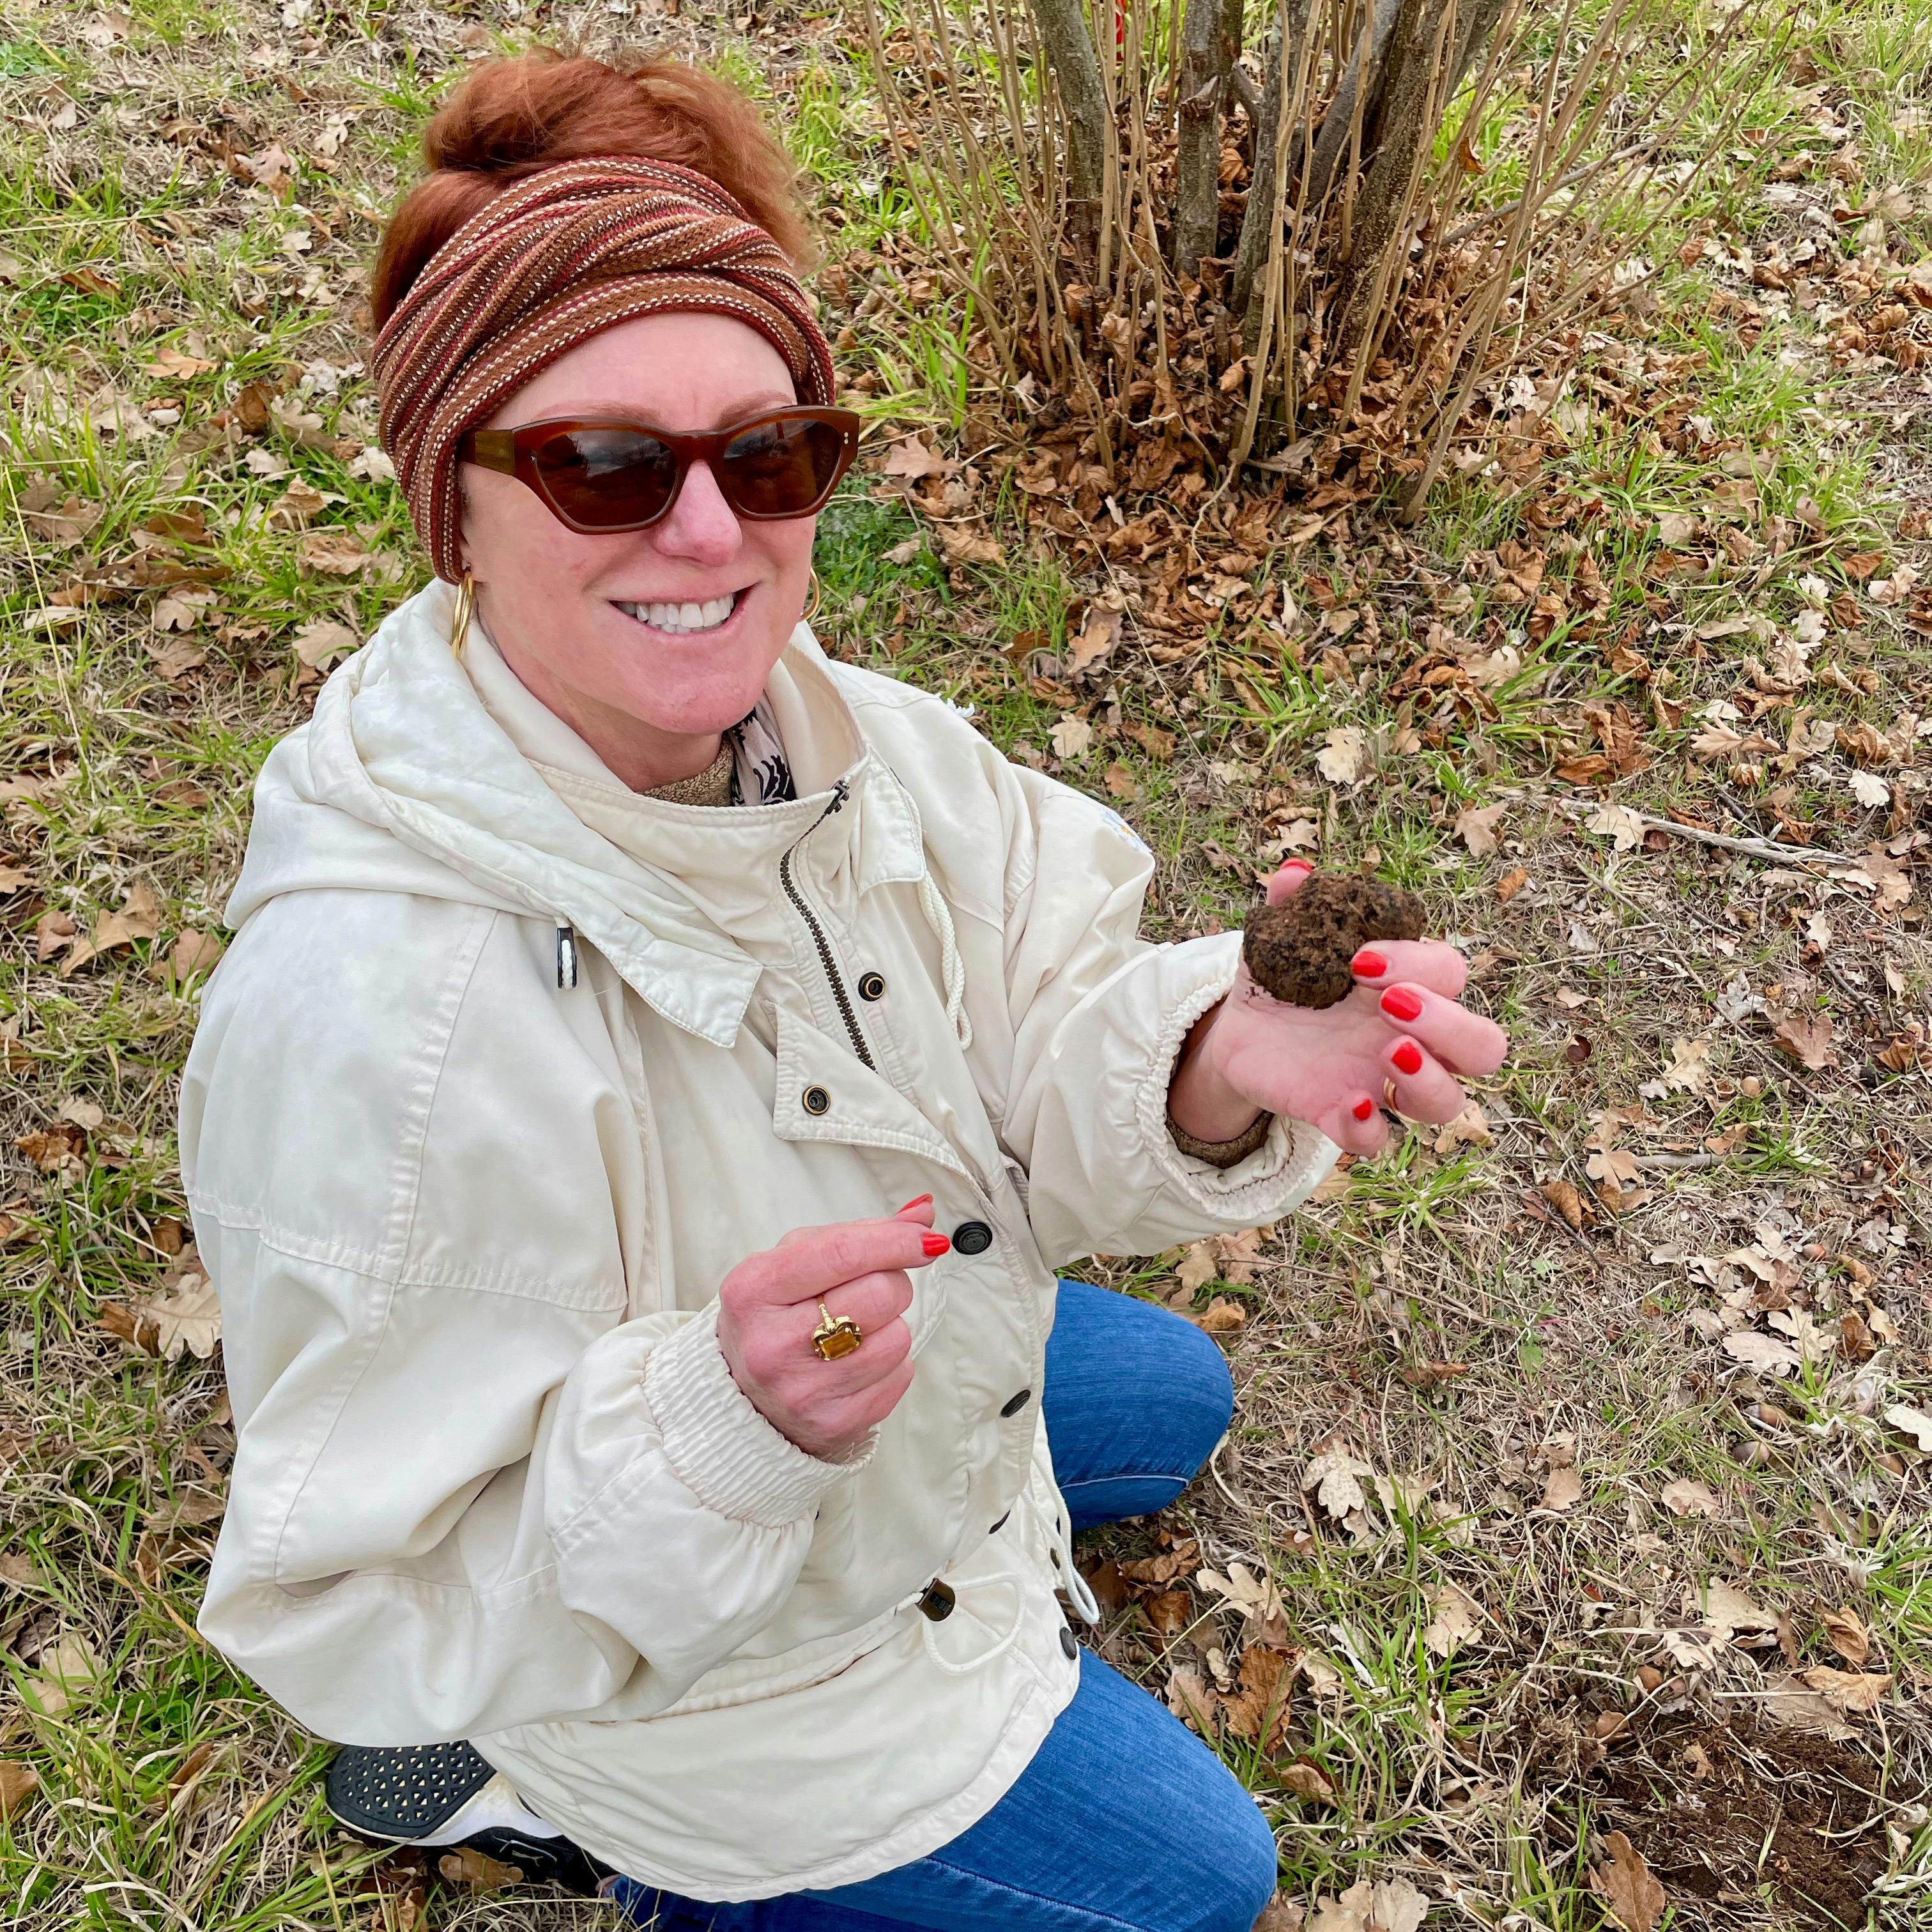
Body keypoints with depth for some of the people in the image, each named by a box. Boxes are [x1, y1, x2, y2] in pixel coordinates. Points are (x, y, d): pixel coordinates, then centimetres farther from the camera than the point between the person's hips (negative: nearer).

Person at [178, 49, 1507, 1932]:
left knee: (1172, 1400, 32)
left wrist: (1222, 1064, -41)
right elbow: (375, 1600, -31)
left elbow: (1047, 1058, -19)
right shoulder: (378, 1013, -40)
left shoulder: (820, 733, -18)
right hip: (703, 1676, -6)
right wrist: (725, 1422, -48)